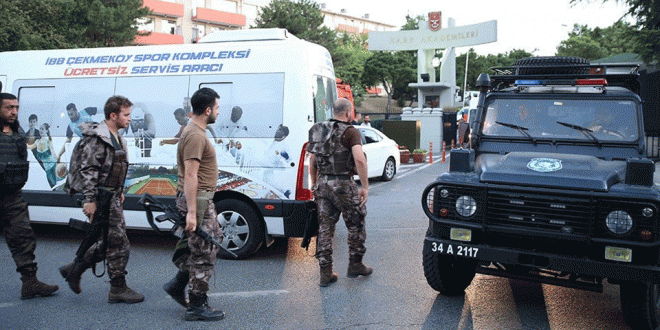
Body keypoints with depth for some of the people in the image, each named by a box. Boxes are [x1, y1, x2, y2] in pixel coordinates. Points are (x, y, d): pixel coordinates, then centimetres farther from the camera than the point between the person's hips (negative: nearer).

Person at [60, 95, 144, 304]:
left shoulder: (117, 138, 16)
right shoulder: (96, 138, -14)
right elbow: (87, 170, -19)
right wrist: (90, 199, -22)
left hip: (112, 197, 10)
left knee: (110, 242, 14)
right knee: (119, 243, -5)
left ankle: (74, 269, 28)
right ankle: (118, 289, 6)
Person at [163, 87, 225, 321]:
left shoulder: (195, 132, 15)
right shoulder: (195, 136, -18)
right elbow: (190, 176, -23)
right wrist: (191, 212, -25)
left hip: (202, 199, 11)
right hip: (197, 199, -11)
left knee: (214, 240, 19)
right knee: (204, 253, -3)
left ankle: (178, 284, 24)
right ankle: (197, 307, 8)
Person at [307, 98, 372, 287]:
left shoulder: (318, 131, 11)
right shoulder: (350, 132, -9)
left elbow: (312, 160, 14)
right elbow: (359, 159, -21)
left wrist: (314, 184, 23)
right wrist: (365, 186, -14)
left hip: (323, 184, 6)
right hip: (343, 185, -6)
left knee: (325, 228, 10)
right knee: (356, 225, 13)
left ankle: (325, 273, 12)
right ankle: (355, 266, 22)